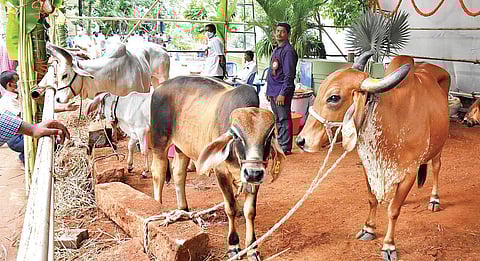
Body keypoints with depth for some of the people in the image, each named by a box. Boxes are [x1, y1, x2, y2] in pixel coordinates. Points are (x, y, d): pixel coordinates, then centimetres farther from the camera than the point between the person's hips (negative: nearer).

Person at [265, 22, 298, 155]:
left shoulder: (288, 51, -12)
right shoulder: (276, 50, 17)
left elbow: (289, 75, -18)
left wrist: (282, 93, -21)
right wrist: (269, 91, 19)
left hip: (282, 92, -9)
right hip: (273, 91, 9)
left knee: (284, 119, -4)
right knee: (278, 120, 15)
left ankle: (286, 148, 1)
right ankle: (280, 144, 24)